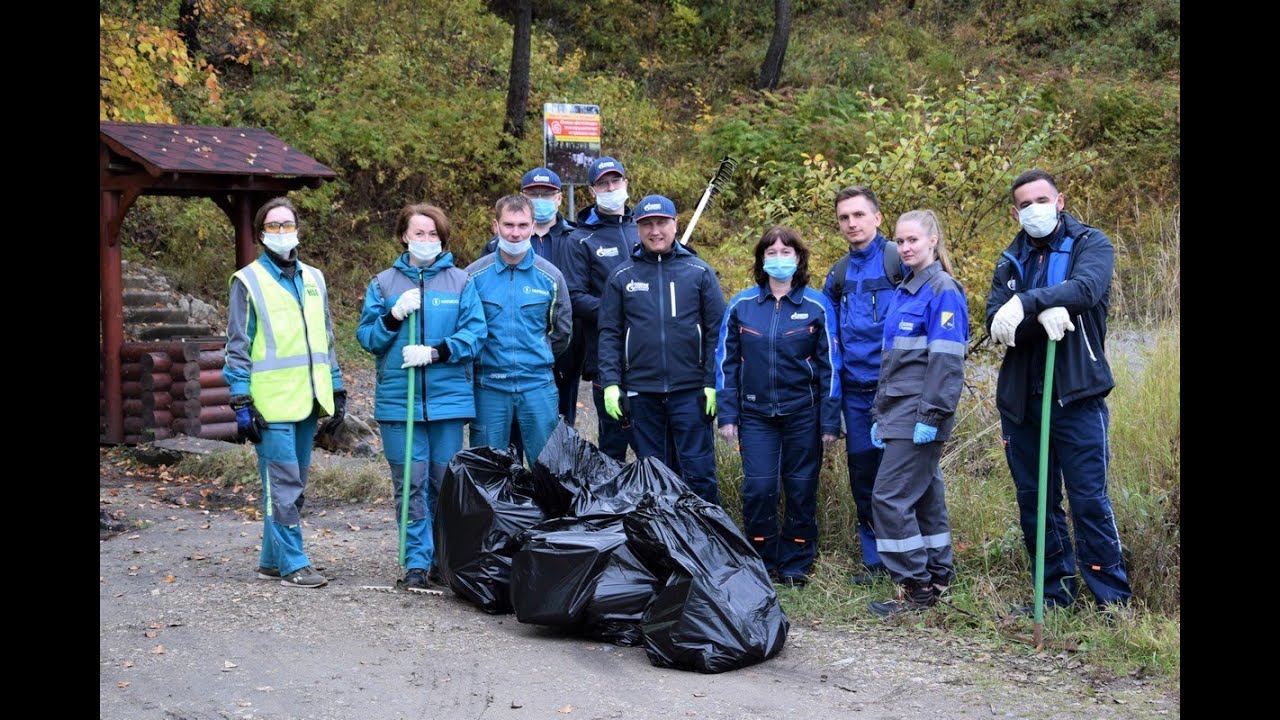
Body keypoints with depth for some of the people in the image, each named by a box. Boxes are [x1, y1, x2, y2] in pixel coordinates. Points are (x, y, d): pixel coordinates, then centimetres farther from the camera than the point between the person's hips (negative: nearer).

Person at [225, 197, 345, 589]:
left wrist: (337, 391, 16)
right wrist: (242, 402, -9)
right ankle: (292, 564, -1)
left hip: (307, 401, 6)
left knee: (294, 485, 10)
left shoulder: (313, 279, 16)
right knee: (282, 485, -7)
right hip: (272, 404, -6)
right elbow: (238, 347, -3)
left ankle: (272, 560, 20)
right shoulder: (248, 281, 0)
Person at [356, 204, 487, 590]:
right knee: (410, 482, -1)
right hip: (398, 398, 0)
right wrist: (394, 316, -10)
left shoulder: (460, 282, 6)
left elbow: (475, 332, -2)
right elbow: (366, 337, 8)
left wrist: (435, 352, -14)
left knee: (445, 483, 4)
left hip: (449, 396, 0)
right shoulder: (383, 283, 10)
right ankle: (417, 562, 5)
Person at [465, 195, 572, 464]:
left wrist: (539, 357, 11)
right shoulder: (474, 275, 0)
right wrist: (479, 360, 6)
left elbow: (562, 330, 13)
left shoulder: (550, 275, 3)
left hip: (538, 386, 1)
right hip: (489, 388, 0)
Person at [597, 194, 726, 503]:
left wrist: (712, 383, -6)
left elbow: (715, 330, 1)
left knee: (698, 472, -1)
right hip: (642, 392, 2)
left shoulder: (699, 272, 3)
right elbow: (609, 334, 6)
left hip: (690, 390, -2)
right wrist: (610, 383, -3)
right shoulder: (621, 277, 7)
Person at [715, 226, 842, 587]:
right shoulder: (741, 306, 3)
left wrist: (830, 421, -4)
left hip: (802, 412, -1)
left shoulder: (817, 306, -1)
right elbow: (725, 361, 6)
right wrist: (726, 414, 0)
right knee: (757, 487, -3)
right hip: (755, 414, 1)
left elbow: (830, 365, 0)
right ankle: (760, 563, 14)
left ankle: (795, 565, 20)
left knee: (801, 488, 6)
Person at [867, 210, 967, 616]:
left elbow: (946, 360, -17)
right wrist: (879, 415, 20)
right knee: (925, 495, 12)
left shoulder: (943, 292, -10)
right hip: (899, 413, 9)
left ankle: (916, 588, -4)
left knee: (890, 496, -11)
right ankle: (937, 579, 20)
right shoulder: (903, 292, 18)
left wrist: (931, 415, -22)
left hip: (920, 414, -9)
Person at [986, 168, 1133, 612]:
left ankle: (1113, 600, 5)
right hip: (1020, 398, 5)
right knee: (1034, 500, 9)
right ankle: (1055, 593, 21)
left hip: (1077, 395, -4)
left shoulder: (1091, 244, 2)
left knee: (1089, 499, -5)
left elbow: (1087, 288, -20)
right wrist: (1044, 314, -21)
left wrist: (1026, 302, -31)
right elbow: (995, 322, -3)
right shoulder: (1010, 260, 13)